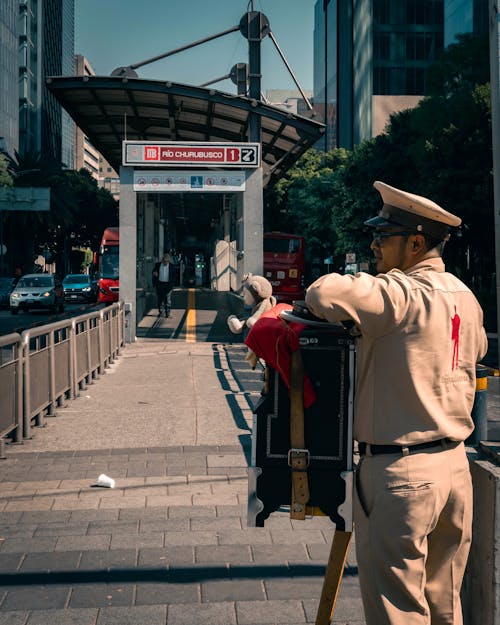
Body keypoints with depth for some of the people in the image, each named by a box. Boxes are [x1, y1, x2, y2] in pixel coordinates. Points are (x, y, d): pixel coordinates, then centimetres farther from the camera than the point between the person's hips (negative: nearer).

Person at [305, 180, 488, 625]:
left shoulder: (399, 294, -17)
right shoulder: (466, 297, 10)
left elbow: (322, 294, -29)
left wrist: (356, 284, -5)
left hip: (400, 471, -8)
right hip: (455, 466, 9)